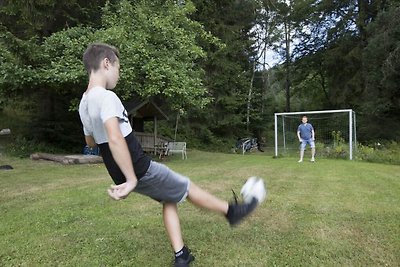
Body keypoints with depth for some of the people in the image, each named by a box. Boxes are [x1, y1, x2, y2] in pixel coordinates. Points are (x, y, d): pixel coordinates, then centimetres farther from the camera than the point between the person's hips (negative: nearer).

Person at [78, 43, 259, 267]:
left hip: (122, 174, 9)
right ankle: (232, 211, 30)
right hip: (140, 170, -9)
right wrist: (131, 180, -31)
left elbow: (91, 142, 21)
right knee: (187, 188, 9)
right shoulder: (106, 96, -21)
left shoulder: (84, 103, 8)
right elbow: (115, 139, -36)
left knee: (169, 199, 20)